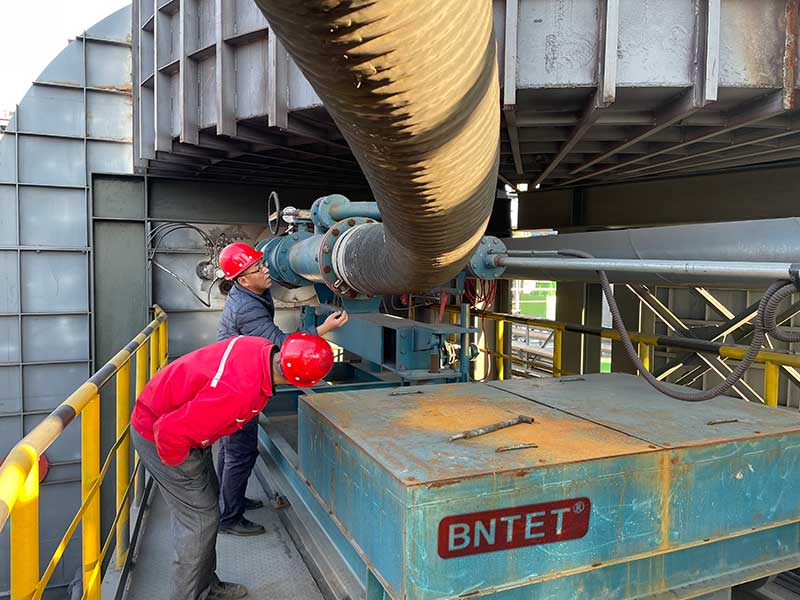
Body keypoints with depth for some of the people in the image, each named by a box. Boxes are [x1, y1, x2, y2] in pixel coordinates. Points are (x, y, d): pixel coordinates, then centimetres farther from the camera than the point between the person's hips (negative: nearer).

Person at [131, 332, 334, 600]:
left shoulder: (263, 348, -16)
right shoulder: (241, 390, -40)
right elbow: (170, 432, -36)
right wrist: (174, 462, -18)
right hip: (157, 436, -9)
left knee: (208, 496, 18)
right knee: (200, 518, -2)